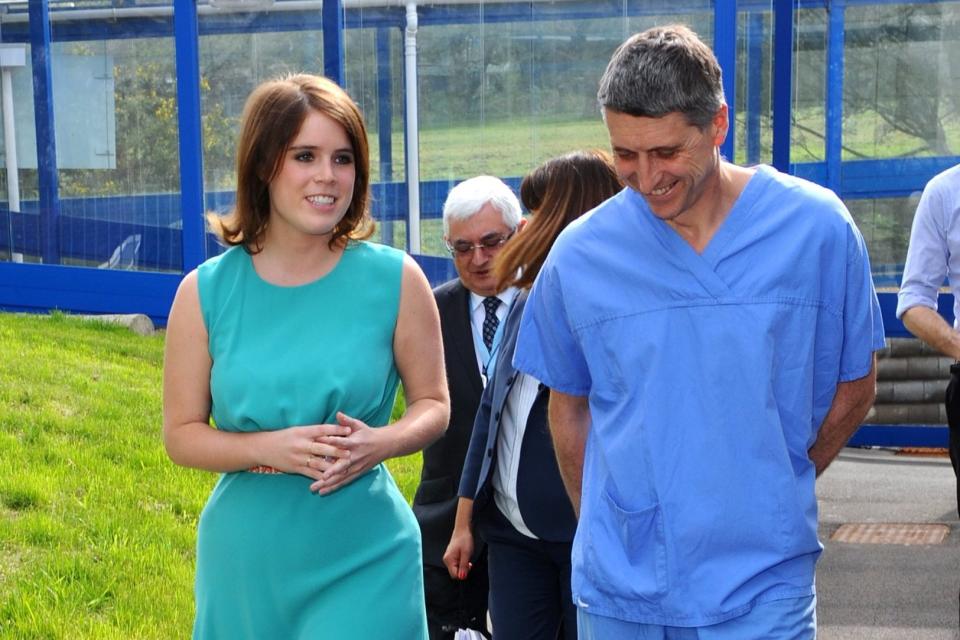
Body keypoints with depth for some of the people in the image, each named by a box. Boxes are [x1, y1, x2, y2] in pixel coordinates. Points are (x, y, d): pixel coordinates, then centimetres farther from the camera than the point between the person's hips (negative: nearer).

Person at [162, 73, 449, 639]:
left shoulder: (394, 279, -4)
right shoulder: (205, 292, -3)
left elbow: (434, 405, 4)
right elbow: (181, 433, 2)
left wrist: (380, 442, -16)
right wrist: (268, 449, -16)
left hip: (363, 558, -1)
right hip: (246, 563, 2)